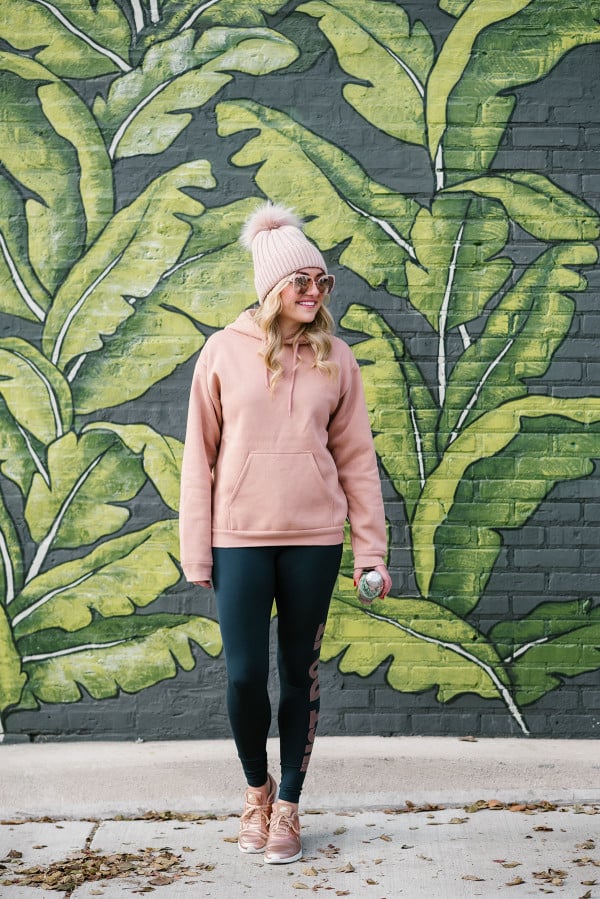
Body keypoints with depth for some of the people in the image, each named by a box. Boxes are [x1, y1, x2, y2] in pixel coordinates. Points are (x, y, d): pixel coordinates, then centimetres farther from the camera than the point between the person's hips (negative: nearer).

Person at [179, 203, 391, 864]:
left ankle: (288, 807, 24)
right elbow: (200, 455, 1)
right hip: (240, 538, -1)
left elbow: (355, 457, 5)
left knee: (300, 674, 8)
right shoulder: (225, 351, -1)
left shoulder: (335, 357, 3)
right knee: (244, 674, 0)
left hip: (314, 539, 1)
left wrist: (371, 547, 1)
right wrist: (196, 552, -2)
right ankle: (257, 789, 27)